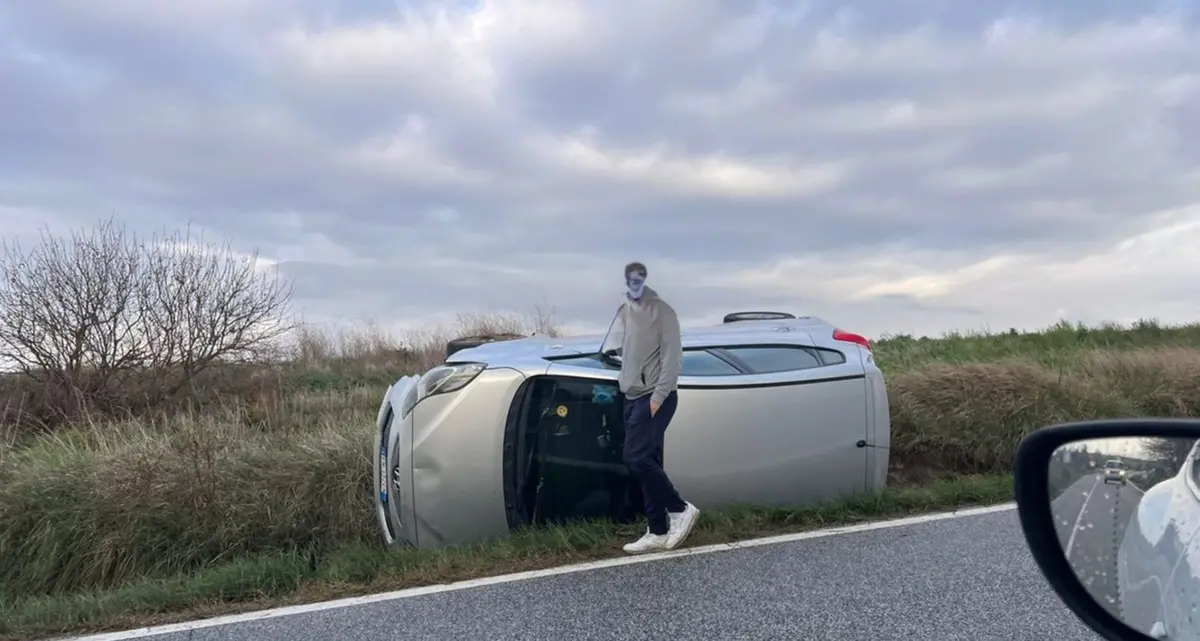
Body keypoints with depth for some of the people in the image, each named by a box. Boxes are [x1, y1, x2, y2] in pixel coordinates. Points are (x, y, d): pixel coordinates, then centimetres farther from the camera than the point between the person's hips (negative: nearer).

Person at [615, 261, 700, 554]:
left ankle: (680, 509, 2)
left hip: (655, 398, -7)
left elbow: (672, 357, -13)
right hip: (633, 397, 7)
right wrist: (625, 386, 13)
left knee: (636, 457, -14)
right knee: (647, 461, 7)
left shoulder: (661, 311, -9)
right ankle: (658, 532, 13)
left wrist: (658, 396, -18)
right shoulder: (624, 311, 12)